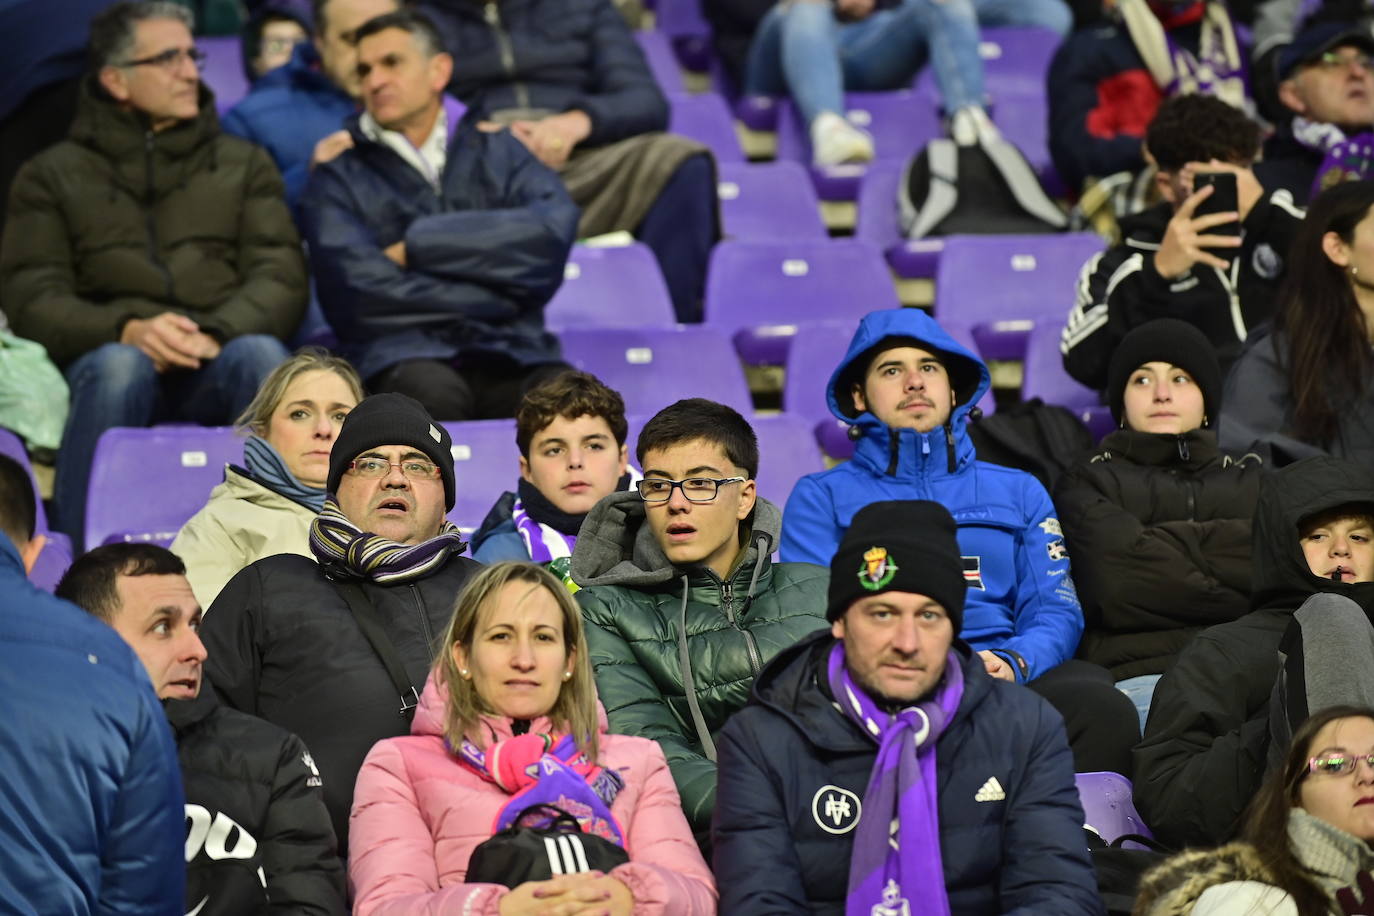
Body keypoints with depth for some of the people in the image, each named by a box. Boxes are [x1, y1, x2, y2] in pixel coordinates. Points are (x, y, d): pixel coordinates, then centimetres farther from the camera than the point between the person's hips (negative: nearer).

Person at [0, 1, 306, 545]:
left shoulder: (244, 165, 21)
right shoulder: (53, 174, 17)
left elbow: (281, 277, 7)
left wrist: (216, 335, -15)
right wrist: (127, 330, -16)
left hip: (219, 365, 1)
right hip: (111, 357, -1)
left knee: (260, 354, -34)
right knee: (119, 366, -37)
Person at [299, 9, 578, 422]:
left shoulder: (498, 151, 19)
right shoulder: (340, 176, 13)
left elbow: (556, 230, -1)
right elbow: (364, 293, -4)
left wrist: (418, 245, -3)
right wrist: (501, 295, -1)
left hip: (512, 353, 1)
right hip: (407, 356, -1)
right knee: (432, 393, -37)